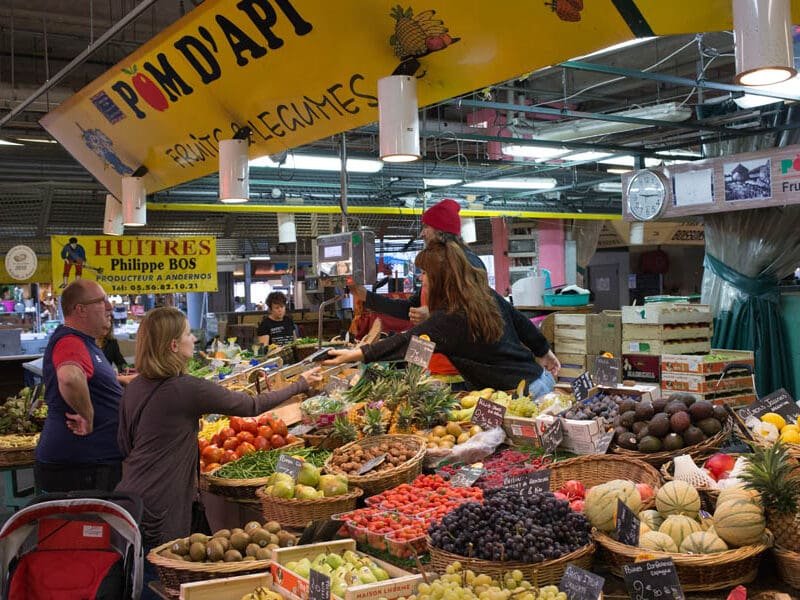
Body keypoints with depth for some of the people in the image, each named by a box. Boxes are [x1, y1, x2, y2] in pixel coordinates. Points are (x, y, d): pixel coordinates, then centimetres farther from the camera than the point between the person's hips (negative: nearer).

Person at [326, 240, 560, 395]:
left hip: (521, 392, -8)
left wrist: (354, 354, -21)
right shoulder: (488, 295, 4)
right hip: (541, 378, 8)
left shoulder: (449, 319, -19)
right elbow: (522, 324, 14)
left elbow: (404, 343, -22)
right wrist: (545, 353, 30)